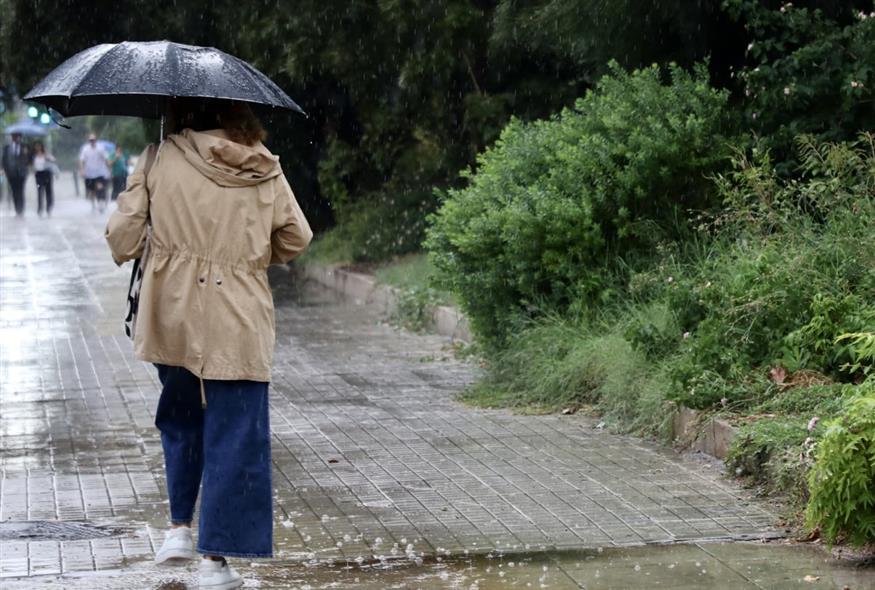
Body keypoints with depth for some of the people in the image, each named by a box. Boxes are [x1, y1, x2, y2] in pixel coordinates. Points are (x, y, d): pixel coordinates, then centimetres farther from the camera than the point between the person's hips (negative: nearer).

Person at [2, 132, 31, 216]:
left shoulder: (25, 147, 6)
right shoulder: (7, 147, 10)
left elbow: (29, 160, 8)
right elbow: (4, 159, 10)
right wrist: (6, 170, 0)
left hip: (21, 173, -2)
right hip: (11, 173, 2)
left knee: (20, 192, -12)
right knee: (14, 193, 2)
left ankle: (21, 211, -14)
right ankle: (17, 211, 6)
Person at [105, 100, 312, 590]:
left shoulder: (161, 159, -3)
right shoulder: (265, 171, 1)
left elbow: (123, 235, -5)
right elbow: (296, 238, 7)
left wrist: (128, 253, 17)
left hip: (173, 316, 1)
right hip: (240, 324, -1)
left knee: (181, 417, 24)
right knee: (234, 434, 3)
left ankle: (180, 527, 22)